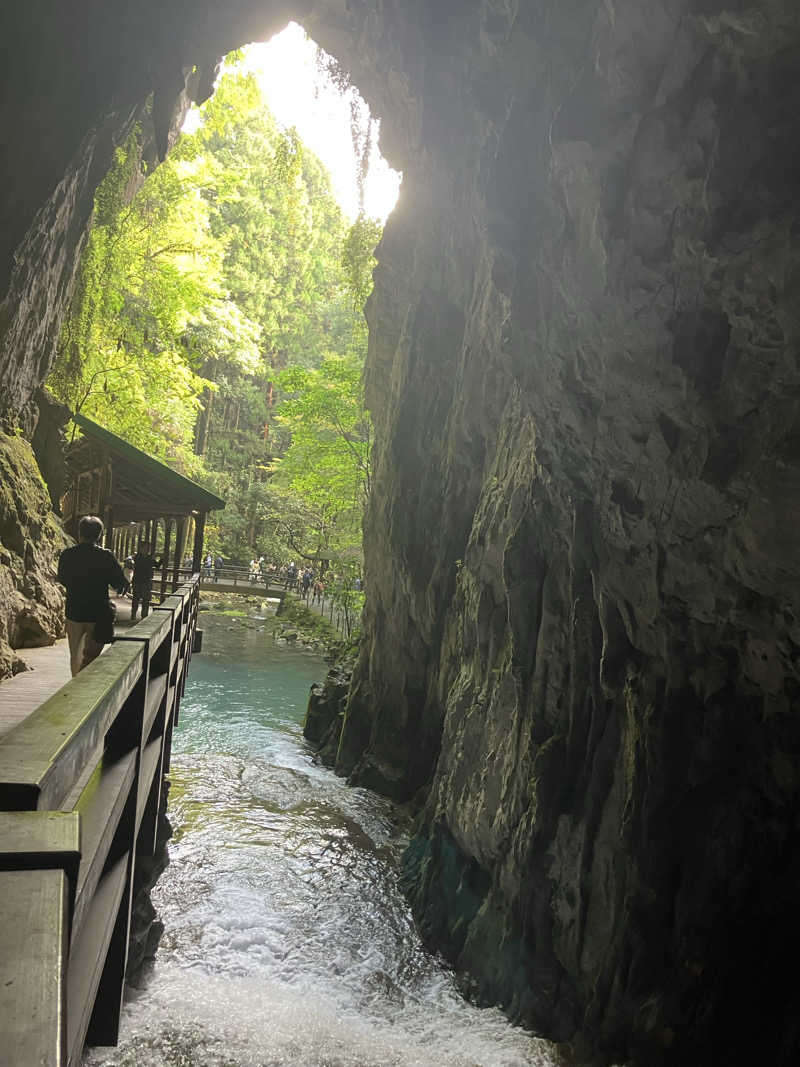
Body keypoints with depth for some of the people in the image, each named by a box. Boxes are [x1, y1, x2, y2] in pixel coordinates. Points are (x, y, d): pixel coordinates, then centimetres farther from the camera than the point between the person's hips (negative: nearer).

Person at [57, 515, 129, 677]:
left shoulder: (66, 555, -3)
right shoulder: (106, 557, -13)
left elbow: (62, 580, 13)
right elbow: (122, 584, -11)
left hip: (73, 613, 4)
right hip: (98, 615, -3)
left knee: (75, 656, 20)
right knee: (90, 657, 3)